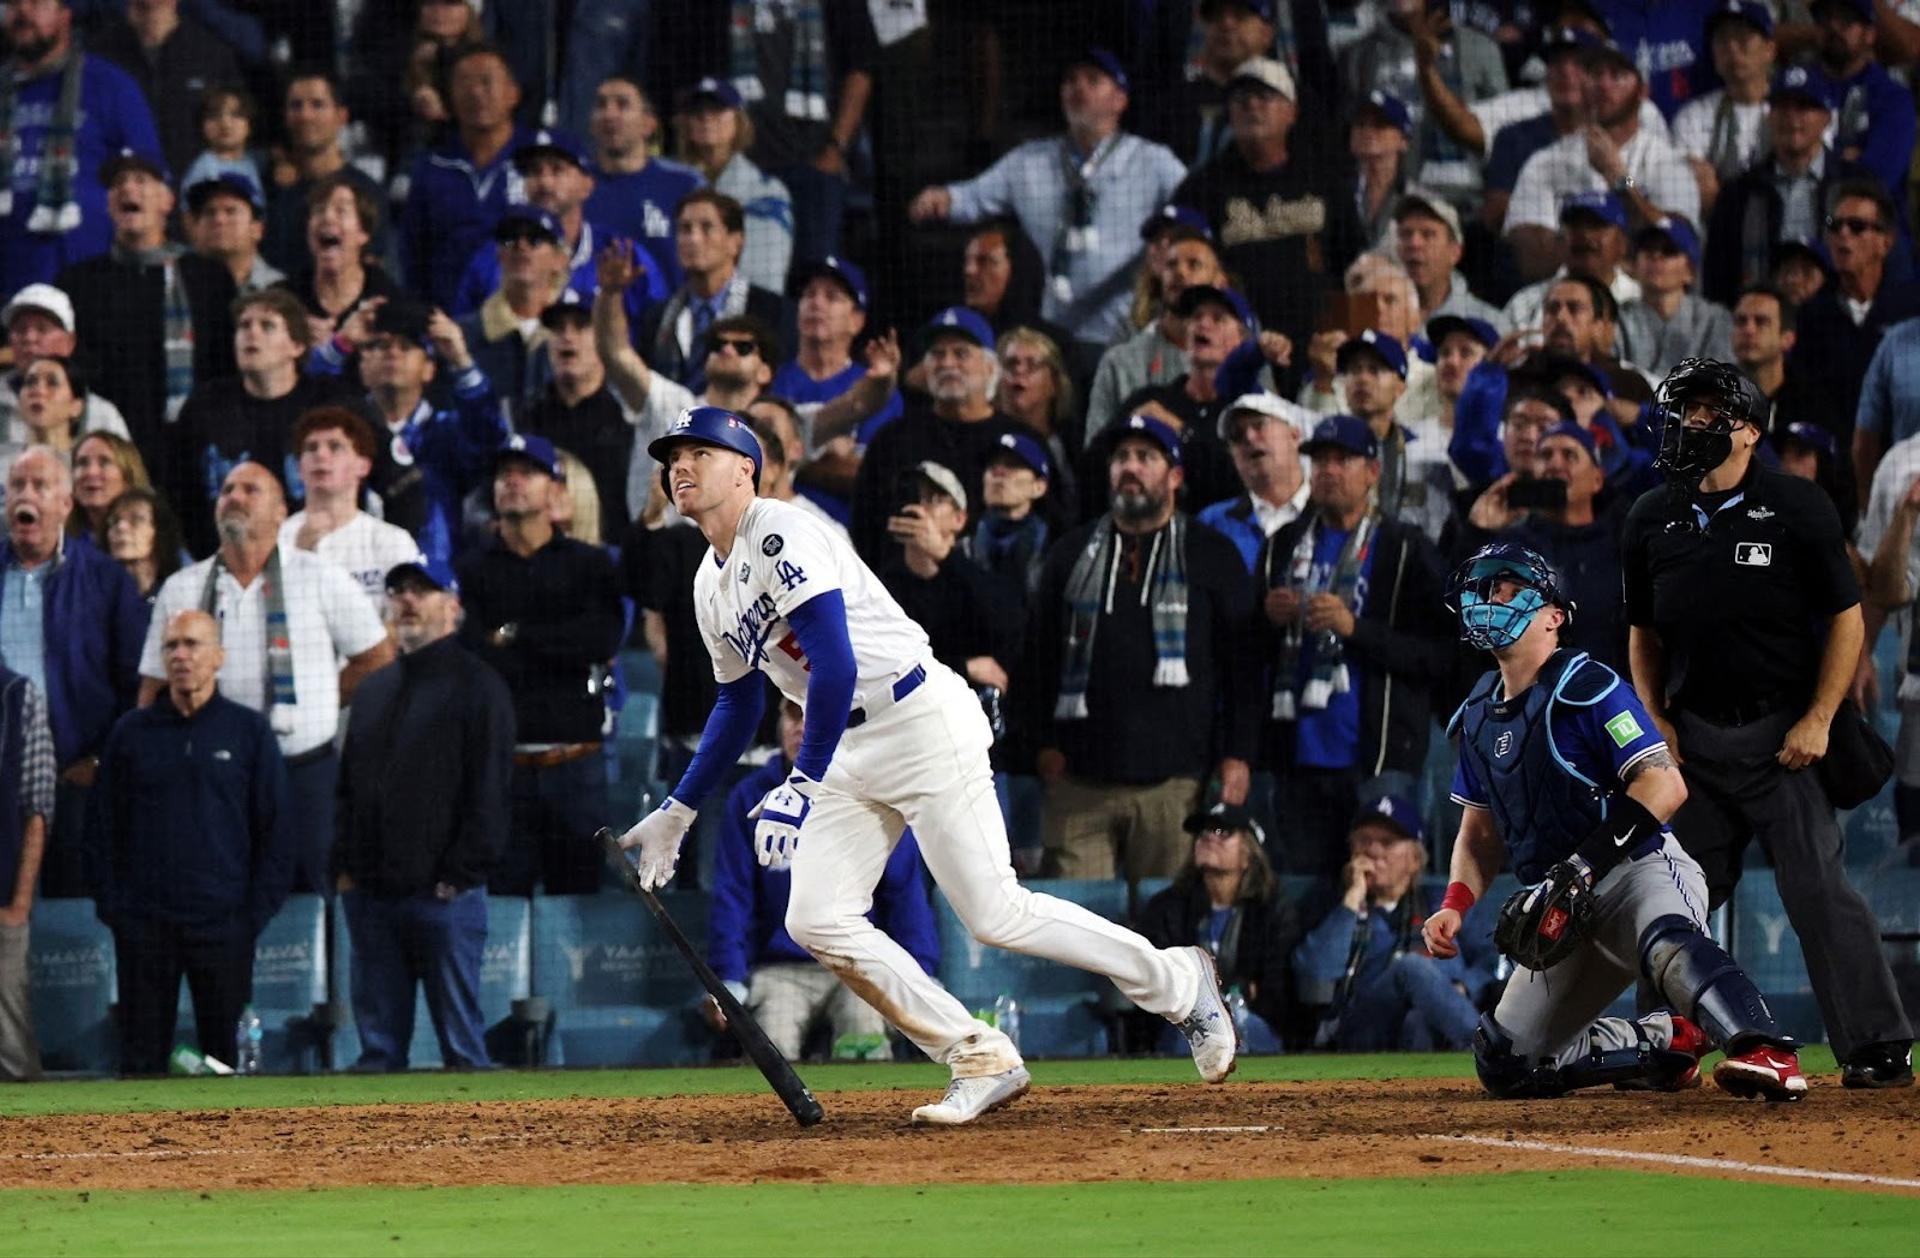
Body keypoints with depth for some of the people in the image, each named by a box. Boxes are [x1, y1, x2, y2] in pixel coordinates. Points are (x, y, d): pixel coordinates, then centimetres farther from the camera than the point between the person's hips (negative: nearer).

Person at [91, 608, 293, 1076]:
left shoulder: (249, 730, 5)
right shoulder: (131, 732, 8)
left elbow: (276, 828, 5)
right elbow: (103, 826, 10)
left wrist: (258, 911, -3)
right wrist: (110, 905, 0)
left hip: (224, 926, -1)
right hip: (143, 926, 1)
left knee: (226, 1051, 1)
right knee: (141, 1056, 1)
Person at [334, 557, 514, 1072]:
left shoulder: (478, 686, -1)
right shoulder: (374, 689, 21)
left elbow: (488, 793, -8)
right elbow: (348, 788, 22)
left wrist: (458, 875, -14)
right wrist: (344, 866, 9)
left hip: (444, 895, -6)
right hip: (370, 895, 6)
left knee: (461, 1042, -5)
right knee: (379, 1043, 6)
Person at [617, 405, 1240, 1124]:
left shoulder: (780, 535, -16)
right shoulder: (711, 585, 13)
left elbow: (836, 666, -25)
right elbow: (737, 705, 25)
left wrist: (805, 784, -30)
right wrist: (679, 810, 23)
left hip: (923, 721, -9)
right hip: (849, 753, 9)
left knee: (995, 915, -9)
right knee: (816, 922, -4)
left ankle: (1177, 983, 10)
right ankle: (982, 1063, 1)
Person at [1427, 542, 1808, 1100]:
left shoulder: (1584, 687, -10)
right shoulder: (1479, 714, 13)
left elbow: (1665, 785, -20)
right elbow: (1481, 830, 21)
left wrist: (1583, 864, -27)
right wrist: (1454, 906, 3)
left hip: (1643, 867, -8)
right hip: (1567, 910, 8)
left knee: (1665, 942, -43)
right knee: (1503, 1064, 5)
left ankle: (1767, 1054, -61)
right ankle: (1672, 1039, 15)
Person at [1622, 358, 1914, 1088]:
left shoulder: (1797, 508, -3)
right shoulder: (1654, 521, 9)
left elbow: (1846, 617, -2)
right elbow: (1643, 631, 19)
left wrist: (1818, 720, -10)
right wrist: (1656, 720, 6)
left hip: (1781, 734, -4)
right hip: (1691, 737, 4)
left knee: (1819, 890, -10)